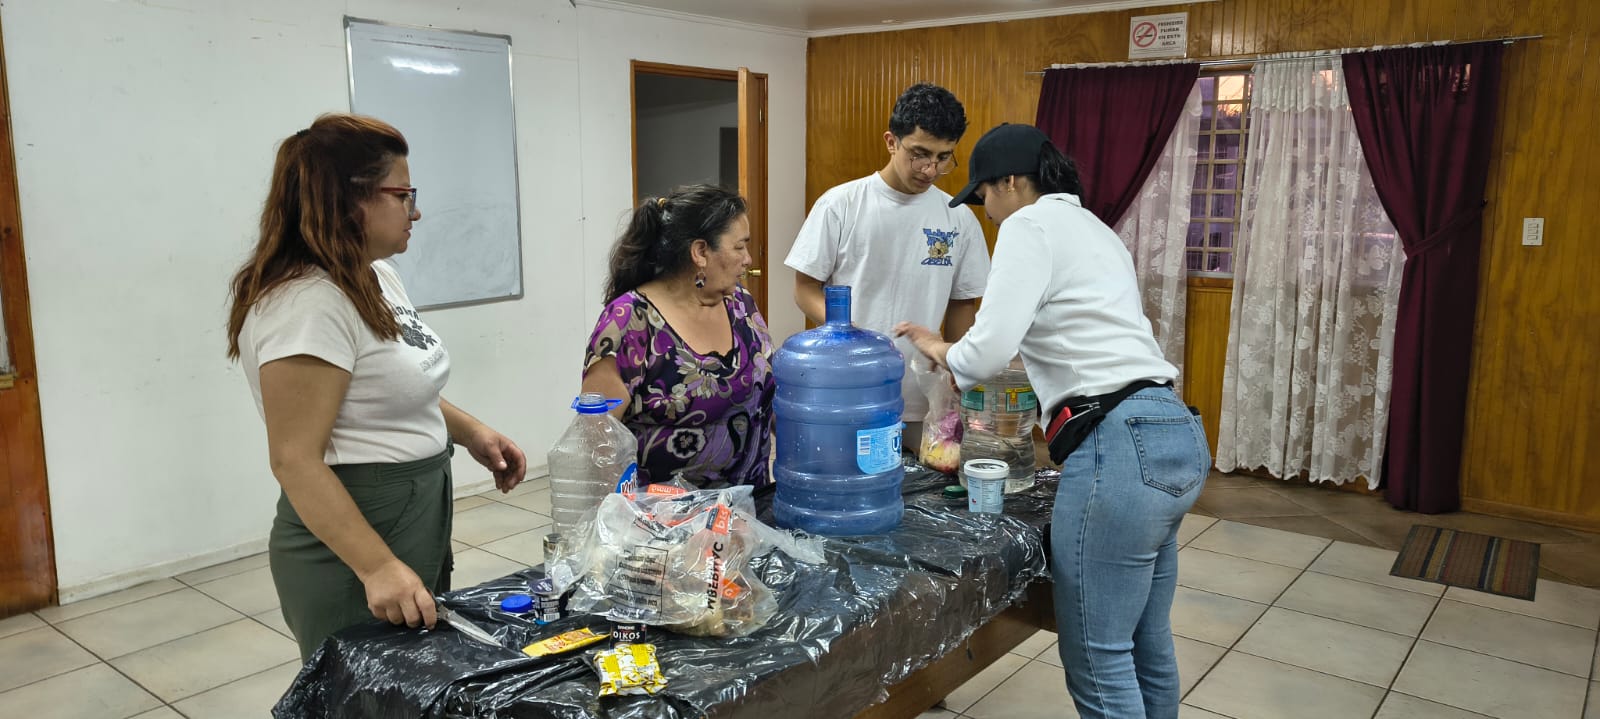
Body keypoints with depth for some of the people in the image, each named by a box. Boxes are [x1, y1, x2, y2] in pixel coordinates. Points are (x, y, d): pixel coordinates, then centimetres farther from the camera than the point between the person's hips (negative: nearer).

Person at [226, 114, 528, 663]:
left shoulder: (378, 276, 9)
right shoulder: (308, 303, -21)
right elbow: (296, 460, -25)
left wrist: (471, 433, 7)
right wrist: (378, 568, -29)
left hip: (420, 523, 9)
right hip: (352, 547, -9)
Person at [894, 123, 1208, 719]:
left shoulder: (1031, 225, -4)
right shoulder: (1094, 229, 24)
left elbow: (988, 351, -14)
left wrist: (941, 351, 8)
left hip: (1120, 446, -10)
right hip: (1175, 437, 10)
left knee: (1098, 662, 0)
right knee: (1147, 646, 19)